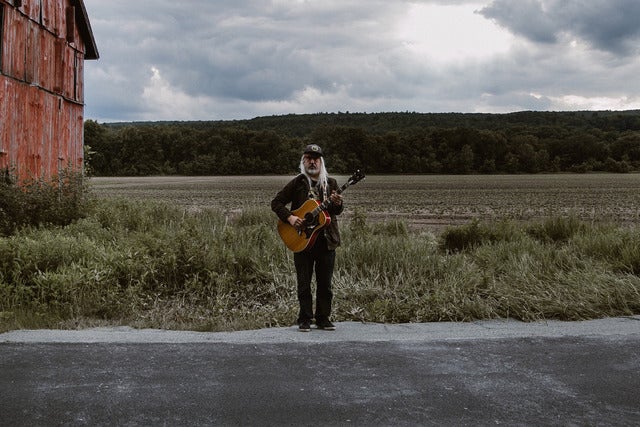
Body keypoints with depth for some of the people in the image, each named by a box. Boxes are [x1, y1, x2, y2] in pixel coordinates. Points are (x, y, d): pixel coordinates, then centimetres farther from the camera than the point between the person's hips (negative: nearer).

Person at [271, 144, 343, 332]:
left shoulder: (331, 183, 8)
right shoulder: (297, 183, 2)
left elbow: (338, 211, 2)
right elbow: (276, 202, 1)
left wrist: (337, 204, -21)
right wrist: (289, 217, -13)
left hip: (326, 239, 2)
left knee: (325, 283, 7)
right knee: (304, 283, 3)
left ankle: (323, 318, 16)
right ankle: (305, 320, 10)